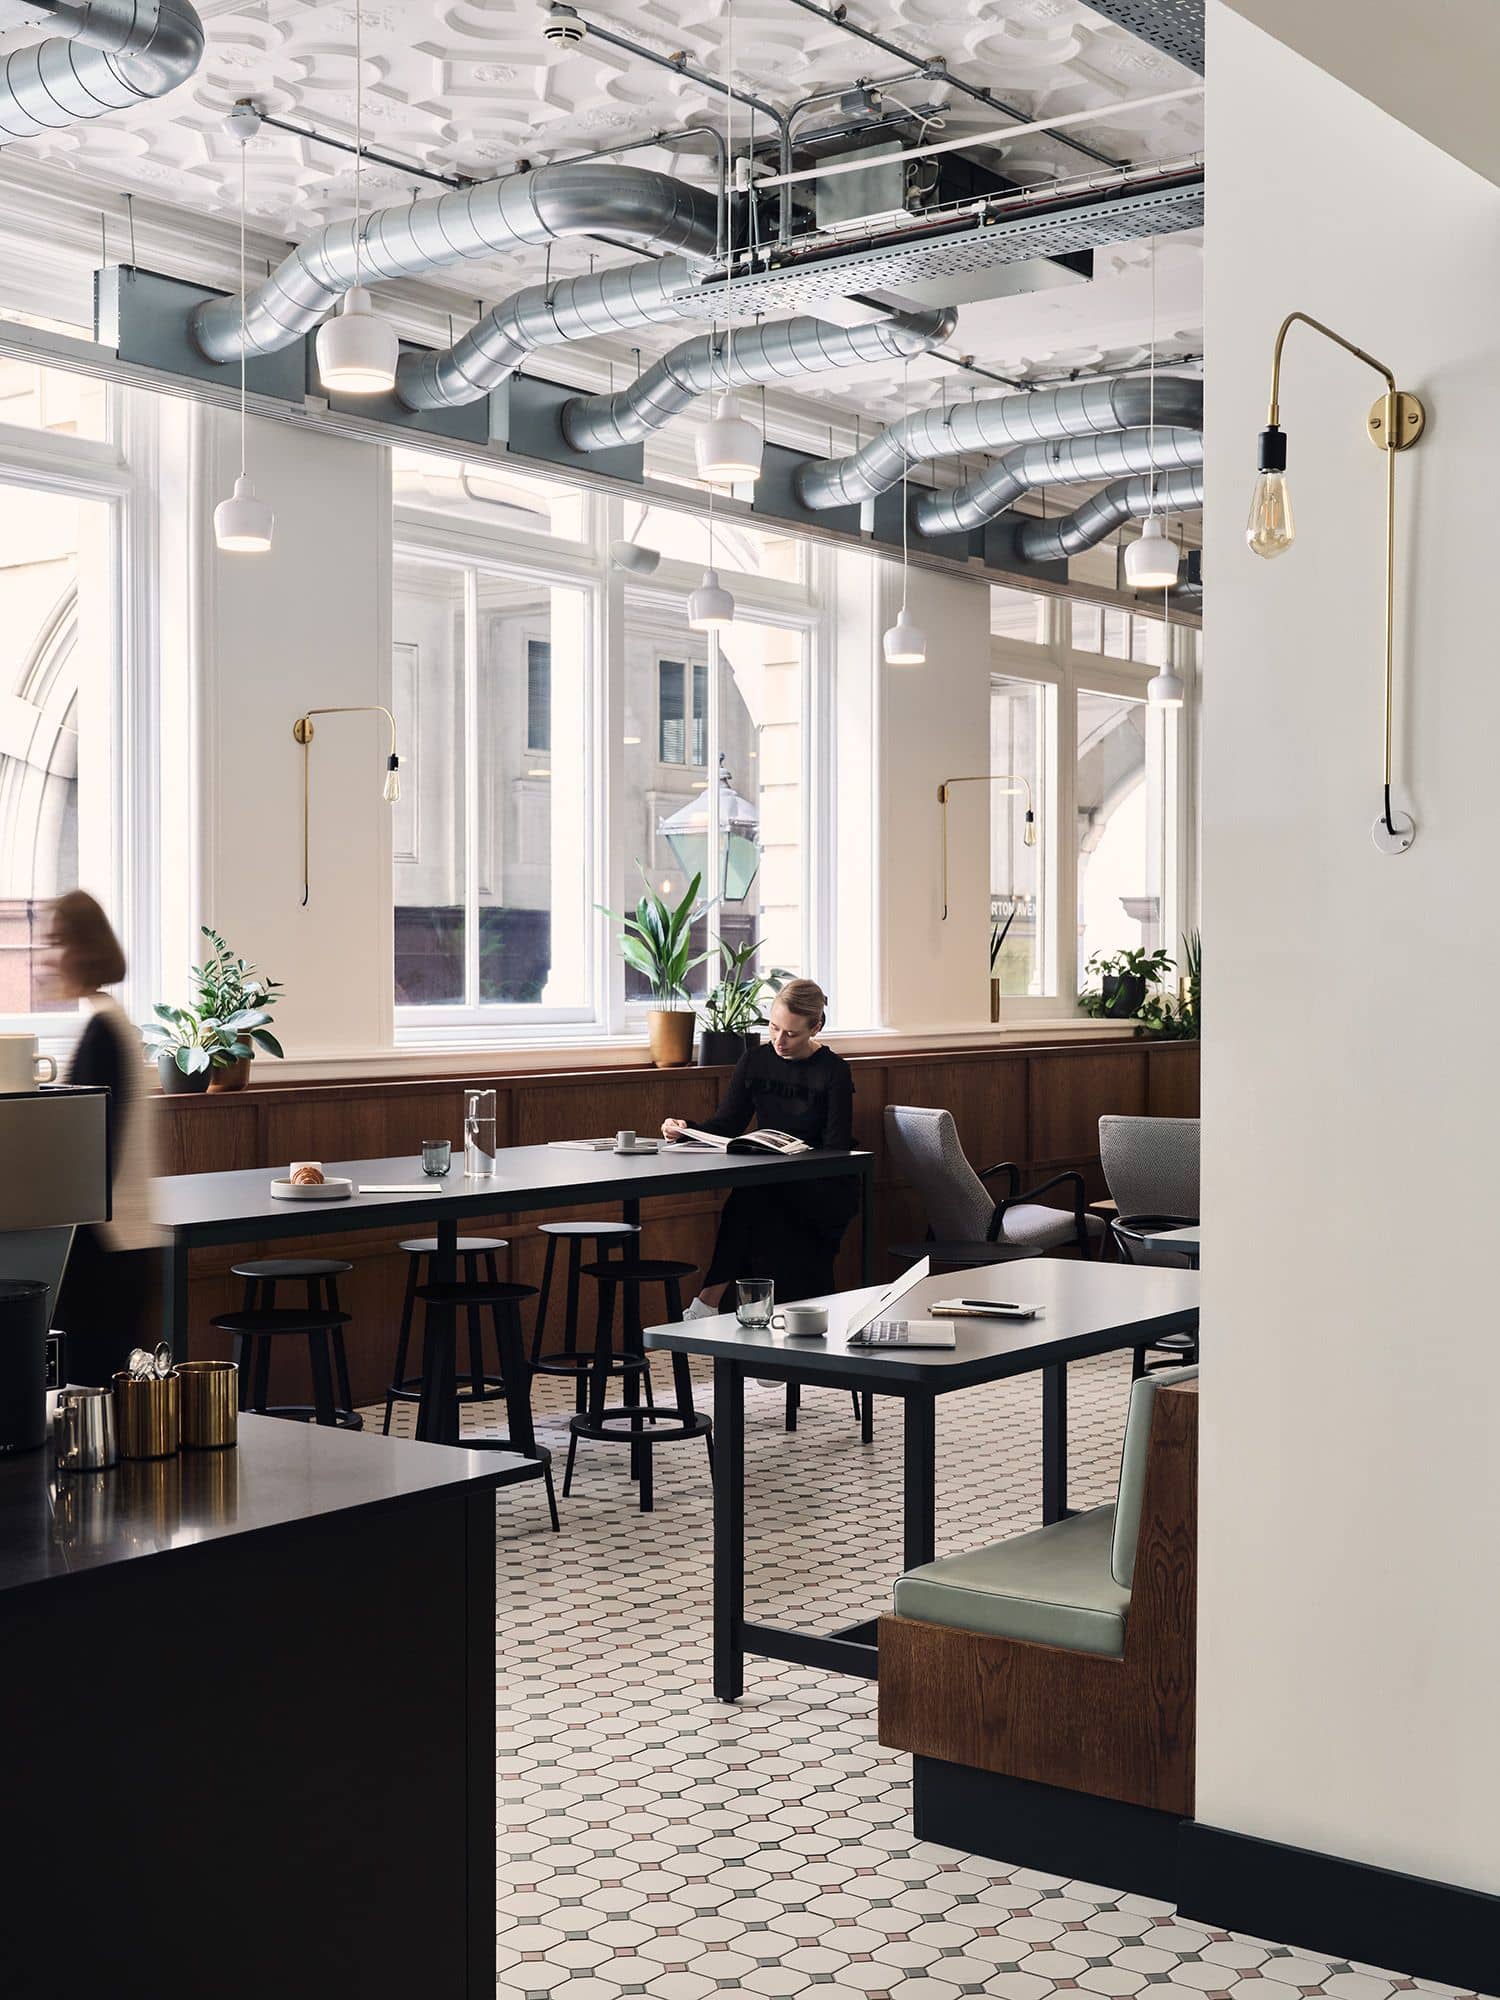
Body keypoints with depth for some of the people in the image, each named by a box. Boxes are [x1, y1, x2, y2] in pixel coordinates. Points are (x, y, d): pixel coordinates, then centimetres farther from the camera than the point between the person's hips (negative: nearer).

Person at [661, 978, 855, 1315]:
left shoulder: (833, 1072, -7)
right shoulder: (756, 1060, 7)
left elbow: (836, 1151, -10)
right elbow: (726, 1124, 3)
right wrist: (686, 1129, -16)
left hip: (825, 1192, -4)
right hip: (769, 1184, 4)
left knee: (749, 1199, -31)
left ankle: (707, 1302, -27)